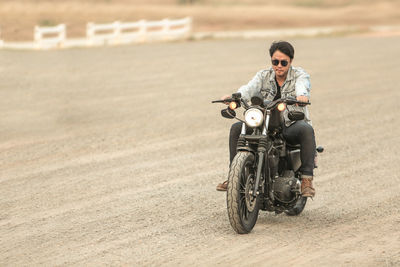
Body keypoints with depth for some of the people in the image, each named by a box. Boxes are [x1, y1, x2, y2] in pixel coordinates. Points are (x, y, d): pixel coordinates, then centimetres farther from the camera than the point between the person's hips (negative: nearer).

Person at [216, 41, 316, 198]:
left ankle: (307, 179, -35)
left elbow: (302, 86, -25)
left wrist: (302, 96, -51)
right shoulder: (264, 76, 9)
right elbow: (249, 88, -11)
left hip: (293, 124, -3)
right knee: (237, 128, -16)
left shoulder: (300, 75, 0)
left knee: (306, 130, -37)